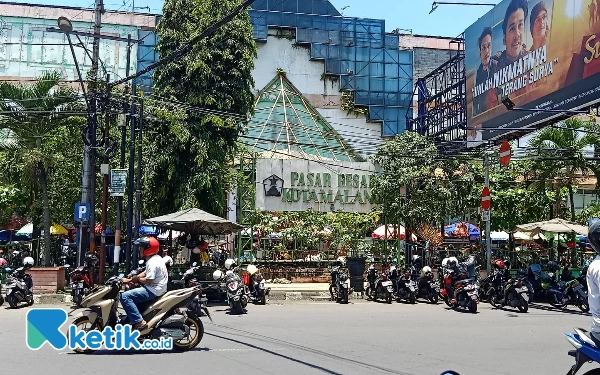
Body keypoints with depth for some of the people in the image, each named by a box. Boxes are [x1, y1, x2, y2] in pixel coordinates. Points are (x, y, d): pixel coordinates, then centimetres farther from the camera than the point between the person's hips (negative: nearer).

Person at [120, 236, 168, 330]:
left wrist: (137, 279, -5)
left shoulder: (152, 262, -20)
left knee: (124, 297, -18)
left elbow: (148, 280, -24)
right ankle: (130, 319, 30)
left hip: (154, 291, -11)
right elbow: (145, 273, 18)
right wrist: (129, 279, 12)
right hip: (157, 288, 11)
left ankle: (139, 322, -21)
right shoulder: (156, 258, 13)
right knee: (131, 294, 29)